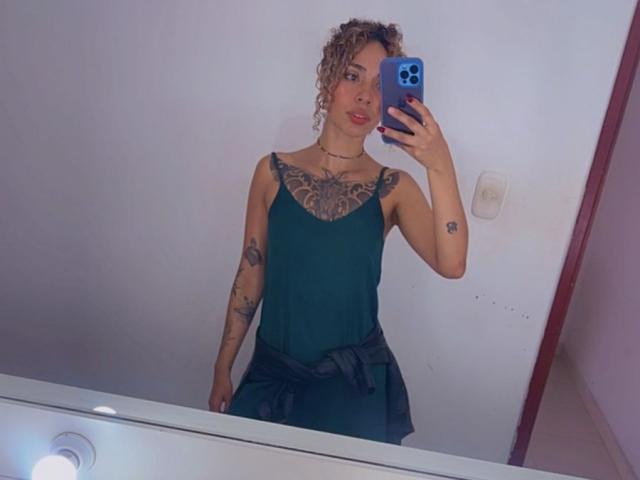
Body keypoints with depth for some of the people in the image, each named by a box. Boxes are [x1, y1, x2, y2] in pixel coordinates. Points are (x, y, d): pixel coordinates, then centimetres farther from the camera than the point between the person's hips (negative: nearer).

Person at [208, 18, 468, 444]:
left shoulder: (393, 188, -6)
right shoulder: (274, 172, -5)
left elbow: (451, 265, -21)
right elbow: (250, 277, -1)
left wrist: (441, 168, -35)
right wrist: (223, 368, 5)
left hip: (355, 381, 0)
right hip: (272, 370, 1)